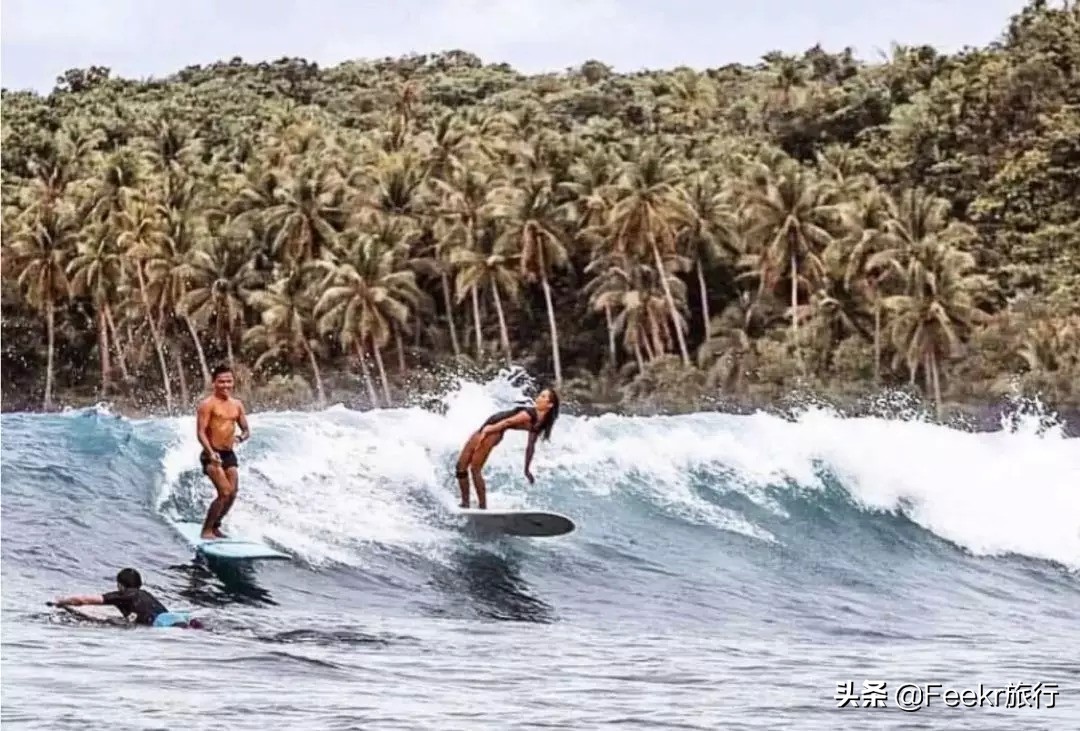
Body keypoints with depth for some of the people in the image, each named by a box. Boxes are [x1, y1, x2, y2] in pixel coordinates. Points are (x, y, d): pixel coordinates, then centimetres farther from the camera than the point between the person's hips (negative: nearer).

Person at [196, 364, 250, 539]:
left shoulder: (237, 405, 11)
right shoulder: (208, 404, -9)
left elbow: (246, 430, 15)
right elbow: (201, 432, -15)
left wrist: (240, 438, -9)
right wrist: (211, 453, -28)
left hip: (229, 454, 7)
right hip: (213, 455, -7)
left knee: (232, 494, 4)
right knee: (224, 493, -17)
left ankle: (215, 526, 23)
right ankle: (206, 530, -7)